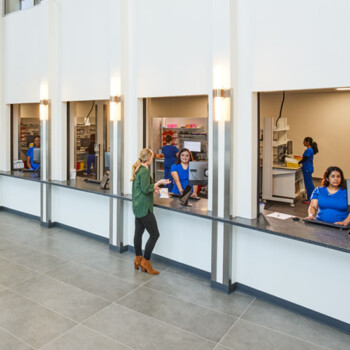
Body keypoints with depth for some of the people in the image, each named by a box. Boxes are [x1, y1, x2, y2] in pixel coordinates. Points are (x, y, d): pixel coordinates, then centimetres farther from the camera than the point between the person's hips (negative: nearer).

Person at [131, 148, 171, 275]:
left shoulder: (138, 169, 14)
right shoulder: (144, 171, -17)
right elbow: (146, 190, -20)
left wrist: (153, 187, 24)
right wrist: (159, 182, -15)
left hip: (138, 206, 10)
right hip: (144, 207, -10)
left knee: (138, 233, 16)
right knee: (154, 234, -4)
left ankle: (138, 259, 26)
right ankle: (146, 262, 4)